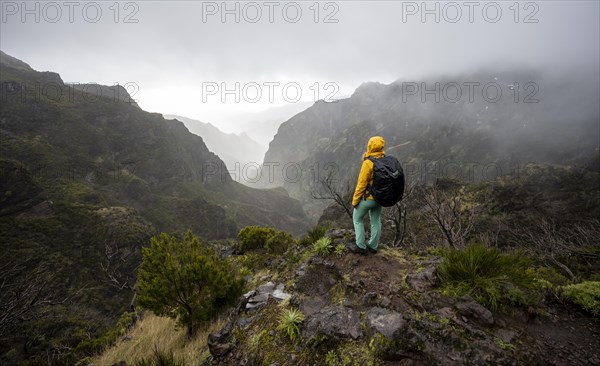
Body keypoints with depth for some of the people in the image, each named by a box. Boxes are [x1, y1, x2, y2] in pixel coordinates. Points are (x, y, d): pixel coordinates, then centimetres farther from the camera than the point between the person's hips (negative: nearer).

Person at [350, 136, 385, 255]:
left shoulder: (368, 163, -27)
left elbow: (361, 184, -23)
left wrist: (355, 200, -11)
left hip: (367, 197, -6)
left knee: (357, 219, 15)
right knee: (376, 220, 20)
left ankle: (361, 246, 18)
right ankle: (373, 246, 34)